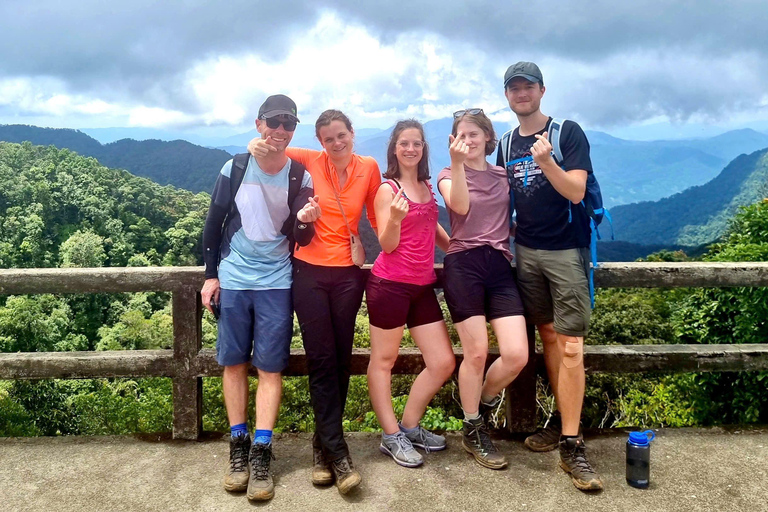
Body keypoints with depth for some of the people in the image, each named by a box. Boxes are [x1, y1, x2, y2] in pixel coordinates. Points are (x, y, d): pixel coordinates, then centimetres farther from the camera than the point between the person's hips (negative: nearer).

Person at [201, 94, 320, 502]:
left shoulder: (301, 177, -2)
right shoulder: (234, 169, -2)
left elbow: (302, 240, -2)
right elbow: (213, 224, 5)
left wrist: (304, 221, -25)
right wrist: (210, 275, 2)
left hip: (276, 283, -1)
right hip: (232, 281, 1)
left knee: (270, 368, -2)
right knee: (233, 363, 5)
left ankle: (261, 453, 5)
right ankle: (239, 448, 17)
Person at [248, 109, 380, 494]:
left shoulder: (368, 168, 2)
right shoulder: (311, 162, -1)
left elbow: (377, 216, 13)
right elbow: (271, 148, 10)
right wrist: (257, 144, -10)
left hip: (348, 272, 2)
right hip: (310, 270, -1)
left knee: (341, 360, 6)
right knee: (321, 360, -3)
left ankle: (324, 442, 22)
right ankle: (337, 452, 1)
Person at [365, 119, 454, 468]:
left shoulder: (427, 186, 12)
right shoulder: (388, 189, -6)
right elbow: (388, 244, -10)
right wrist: (395, 218, -28)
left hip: (422, 285, 7)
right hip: (390, 283, -7)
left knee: (443, 363, 7)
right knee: (383, 361, 3)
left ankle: (409, 426, 22)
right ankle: (391, 436, 14)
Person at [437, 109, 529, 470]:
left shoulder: (504, 175, 16)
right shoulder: (448, 176, 6)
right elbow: (461, 206, -16)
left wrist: (509, 242, 9)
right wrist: (457, 163, -23)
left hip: (500, 266, 3)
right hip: (464, 266, -3)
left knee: (517, 355, -8)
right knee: (476, 353, -4)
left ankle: (482, 403, 23)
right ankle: (473, 432, 17)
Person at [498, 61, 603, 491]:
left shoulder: (568, 133, -4)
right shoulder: (507, 144, 12)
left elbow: (575, 191, -14)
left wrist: (546, 162, -29)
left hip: (566, 250, -5)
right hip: (526, 251, 5)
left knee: (570, 347, -9)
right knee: (548, 337, 10)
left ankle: (571, 445, -5)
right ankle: (563, 421, 20)